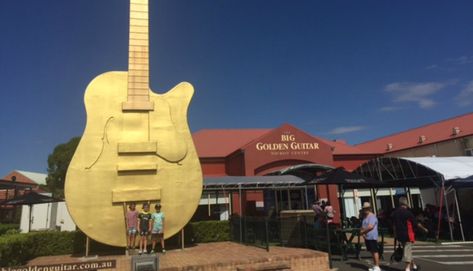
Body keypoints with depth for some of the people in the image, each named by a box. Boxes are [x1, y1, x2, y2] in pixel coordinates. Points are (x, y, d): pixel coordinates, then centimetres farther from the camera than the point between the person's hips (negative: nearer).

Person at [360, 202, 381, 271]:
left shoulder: (372, 216, -12)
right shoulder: (365, 217, 17)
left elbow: (370, 227, -23)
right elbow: (362, 227, 19)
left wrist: (363, 231, -12)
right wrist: (362, 232, -1)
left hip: (372, 237, -9)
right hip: (367, 237, 10)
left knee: (375, 251, -8)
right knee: (371, 251, 14)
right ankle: (374, 265, 22)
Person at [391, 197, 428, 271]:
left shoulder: (394, 213, 4)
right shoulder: (407, 212, -13)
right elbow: (416, 223, -6)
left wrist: (395, 234, 17)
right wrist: (424, 229, 9)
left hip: (399, 235, 6)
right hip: (408, 235, -6)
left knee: (407, 251, 19)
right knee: (407, 251, -1)